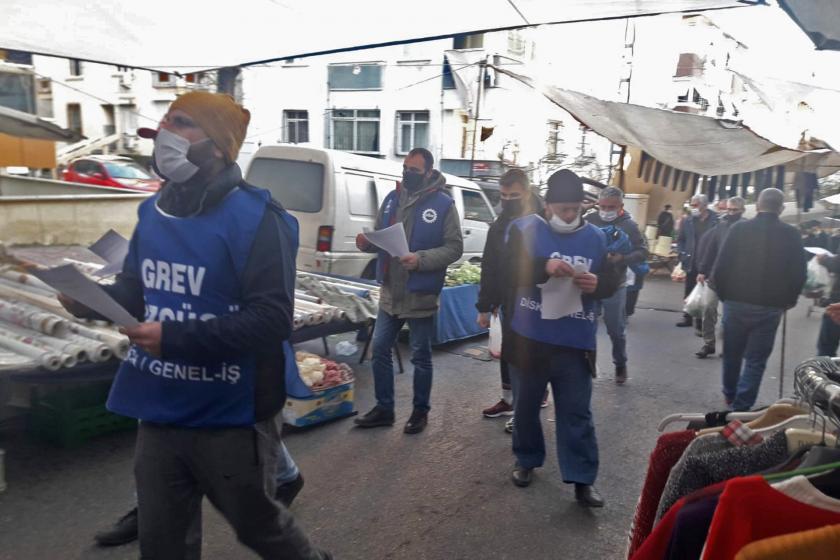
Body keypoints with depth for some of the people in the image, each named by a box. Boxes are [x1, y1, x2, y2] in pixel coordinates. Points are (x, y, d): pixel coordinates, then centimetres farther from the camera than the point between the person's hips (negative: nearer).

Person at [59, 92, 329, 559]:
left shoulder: (254, 216, -19)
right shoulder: (154, 211, 5)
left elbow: (272, 317, -24)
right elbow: (136, 290, 17)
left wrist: (175, 339, -29)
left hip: (232, 418, -7)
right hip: (160, 414, 7)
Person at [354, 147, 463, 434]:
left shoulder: (443, 204, -10)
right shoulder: (392, 198, 7)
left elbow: (454, 247, -12)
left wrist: (421, 259, -25)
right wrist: (367, 242, -10)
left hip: (421, 295, -5)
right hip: (390, 292, 6)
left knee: (420, 356, 9)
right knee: (380, 349, 11)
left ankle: (420, 411, 26)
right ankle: (384, 408, 27)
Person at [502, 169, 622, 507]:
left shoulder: (596, 238, 5)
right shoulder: (524, 229, -3)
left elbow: (613, 281, 8)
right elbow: (509, 269, -17)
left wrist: (597, 284, -16)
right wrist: (545, 266, -33)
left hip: (575, 343, 1)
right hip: (528, 338, -1)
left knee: (577, 412, 6)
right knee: (526, 405, 15)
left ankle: (583, 479, 16)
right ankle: (526, 460, 36)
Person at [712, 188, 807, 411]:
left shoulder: (739, 228, -5)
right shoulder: (791, 234, -4)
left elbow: (720, 267, -8)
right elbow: (798, 274, -3)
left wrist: (723, 294, 6)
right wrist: (787, 301, 12)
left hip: (736, 302, 1)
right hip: (770, 307, -1)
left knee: (732, 353, 18)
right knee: (756, 359, 6)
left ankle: (730, 395, 36)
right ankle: (741, 406, 3)